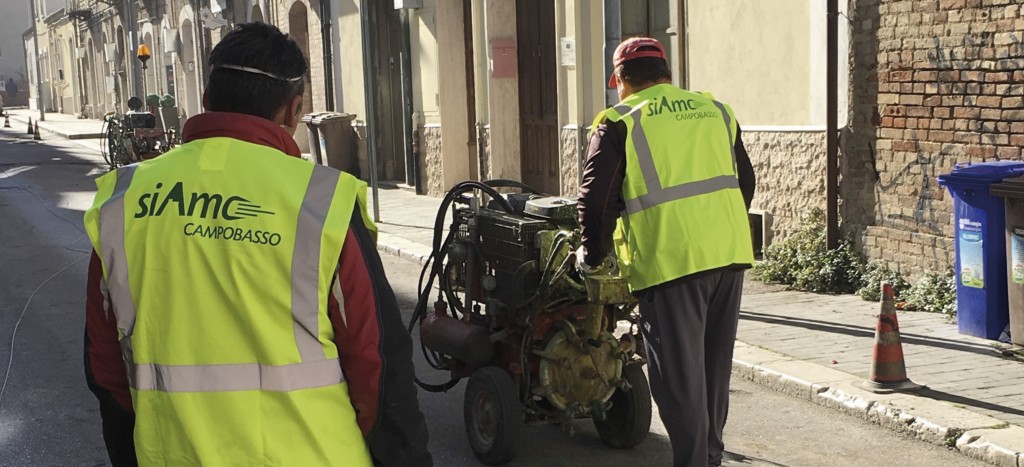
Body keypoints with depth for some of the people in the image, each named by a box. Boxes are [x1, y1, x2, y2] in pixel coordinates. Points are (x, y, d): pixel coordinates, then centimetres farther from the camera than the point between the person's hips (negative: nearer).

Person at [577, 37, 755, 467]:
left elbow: (596, 198, -5)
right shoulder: (716, 111, 14)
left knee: (678, 372, 2)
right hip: (730, 254, 6)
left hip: (669, 261, -6)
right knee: (715, 365, 19)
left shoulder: (619, 122, -2)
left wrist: (592, 255, 9)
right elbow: (744, 182, 20)